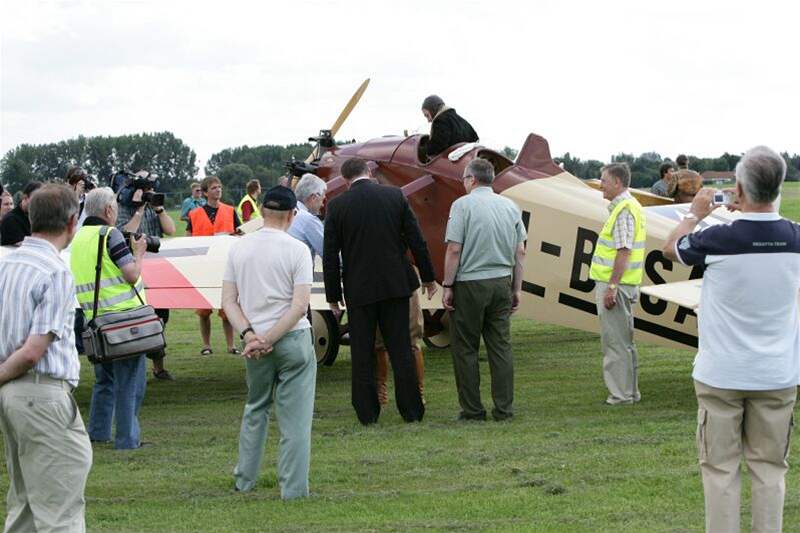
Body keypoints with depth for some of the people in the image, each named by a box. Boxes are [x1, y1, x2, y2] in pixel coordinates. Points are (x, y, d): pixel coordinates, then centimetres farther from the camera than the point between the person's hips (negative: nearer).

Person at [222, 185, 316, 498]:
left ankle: (244, 480, 27)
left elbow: (228, 301, 1)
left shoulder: (239, 249, 4)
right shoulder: (297, 250, -9)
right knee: (295, 418, 2)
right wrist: (268, 340, -13)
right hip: (293, 339, -4)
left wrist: (250, 335, -7)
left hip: (253, 342, 4)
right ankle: (293, 488, 1)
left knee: (255, 410, 22)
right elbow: (300, 306, -15)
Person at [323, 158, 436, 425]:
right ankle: (411, 410, 10)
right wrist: (428, 277, 11)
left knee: (362, 353, 7)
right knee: (401, 350, 8)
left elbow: (330, 255, -3)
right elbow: (416, 240, 1)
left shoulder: (337, 205, -5)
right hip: (396, 284, 2)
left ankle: (367, 412, 9)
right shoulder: (395, 196, -1)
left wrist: (333, 296, 5)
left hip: (358, 290, -1)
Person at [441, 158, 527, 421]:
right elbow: (520, 252, 8)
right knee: (501, 347, 7)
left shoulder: (463, 205, -7)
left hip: (469, 283, -5)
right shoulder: (510, 207, 8)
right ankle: (504, 409, 5)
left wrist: (447, 286, -6)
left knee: (466, 349, 3)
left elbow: (454, 250, -12)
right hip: (501, 283, 5)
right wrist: (517, 288, 14)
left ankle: (472, 410, 2)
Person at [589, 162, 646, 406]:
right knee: (623, 341, 16)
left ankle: (621, 394, -2)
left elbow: (624, 251, -22)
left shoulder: (624, 210, -16)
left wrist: (611, 287, -23)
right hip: (615, 285, 11)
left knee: (615, 342, -6)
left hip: (615, 285, -11)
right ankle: (629, 391, 22)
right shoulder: (627, 206, 17)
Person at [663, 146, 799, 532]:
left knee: (720, 468, 5)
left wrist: (695, 213, 20)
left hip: (722, 374, -3)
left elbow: (672, 248, 6)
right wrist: (749, 211, 26)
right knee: (769, 468, 10)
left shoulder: (720, 239, -17)